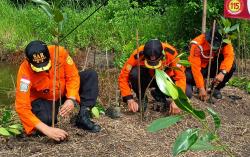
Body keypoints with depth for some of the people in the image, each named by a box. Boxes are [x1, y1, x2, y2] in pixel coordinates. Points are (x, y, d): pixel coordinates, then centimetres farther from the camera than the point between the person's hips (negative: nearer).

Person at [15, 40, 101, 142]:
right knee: (45, 119, -35)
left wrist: (71, 99, -33)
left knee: (91, 75, -16)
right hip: (43, 99, -3)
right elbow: (22, 107, -35)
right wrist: (46, 129, -44)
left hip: (64, 92, 3)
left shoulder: (59, 52, -27)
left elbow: (73, 76, -15)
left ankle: (83, 118, -19)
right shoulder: (25, 71, -32)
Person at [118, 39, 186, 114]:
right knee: (134, 73, -35)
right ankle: (142, 99, -6)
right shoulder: (138, 54, -31)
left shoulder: (170, 52, -30)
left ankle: (159, 95, 4)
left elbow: (180, 76, -28)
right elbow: (123, 77, -27)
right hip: (146, 78, 0)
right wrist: (129, 99, -36)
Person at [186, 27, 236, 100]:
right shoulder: (198, 44, -30)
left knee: (231, 66, -25)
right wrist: (201, 88, -36)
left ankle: (216, 88, -4)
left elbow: (229, 56, -34)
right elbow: (195, 67, -32)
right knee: (187, 93, -29)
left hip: (212, 67, 3)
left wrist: (222, 72, -50)